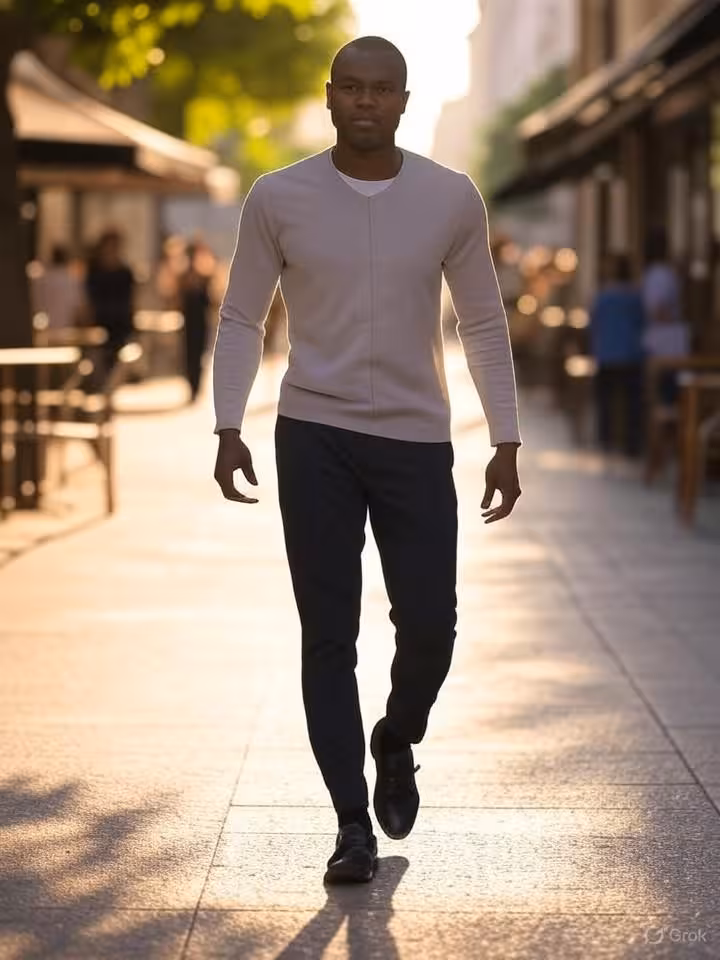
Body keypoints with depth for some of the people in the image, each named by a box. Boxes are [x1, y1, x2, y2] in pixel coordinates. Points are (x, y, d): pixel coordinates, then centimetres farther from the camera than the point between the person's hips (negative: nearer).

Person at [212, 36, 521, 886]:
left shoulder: (452, 199, 0)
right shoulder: (278, 198, -2)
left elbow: (484, 325, 6)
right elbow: (242, 319, 4)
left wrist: (505, 443, 2)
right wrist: (229, 429, -7)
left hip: (417, 440, 1)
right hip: (315, 436, -1)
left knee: (429, 627, 0)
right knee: (329, 635, -1)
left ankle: (396, 745, 33)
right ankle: (353, 823, 8)